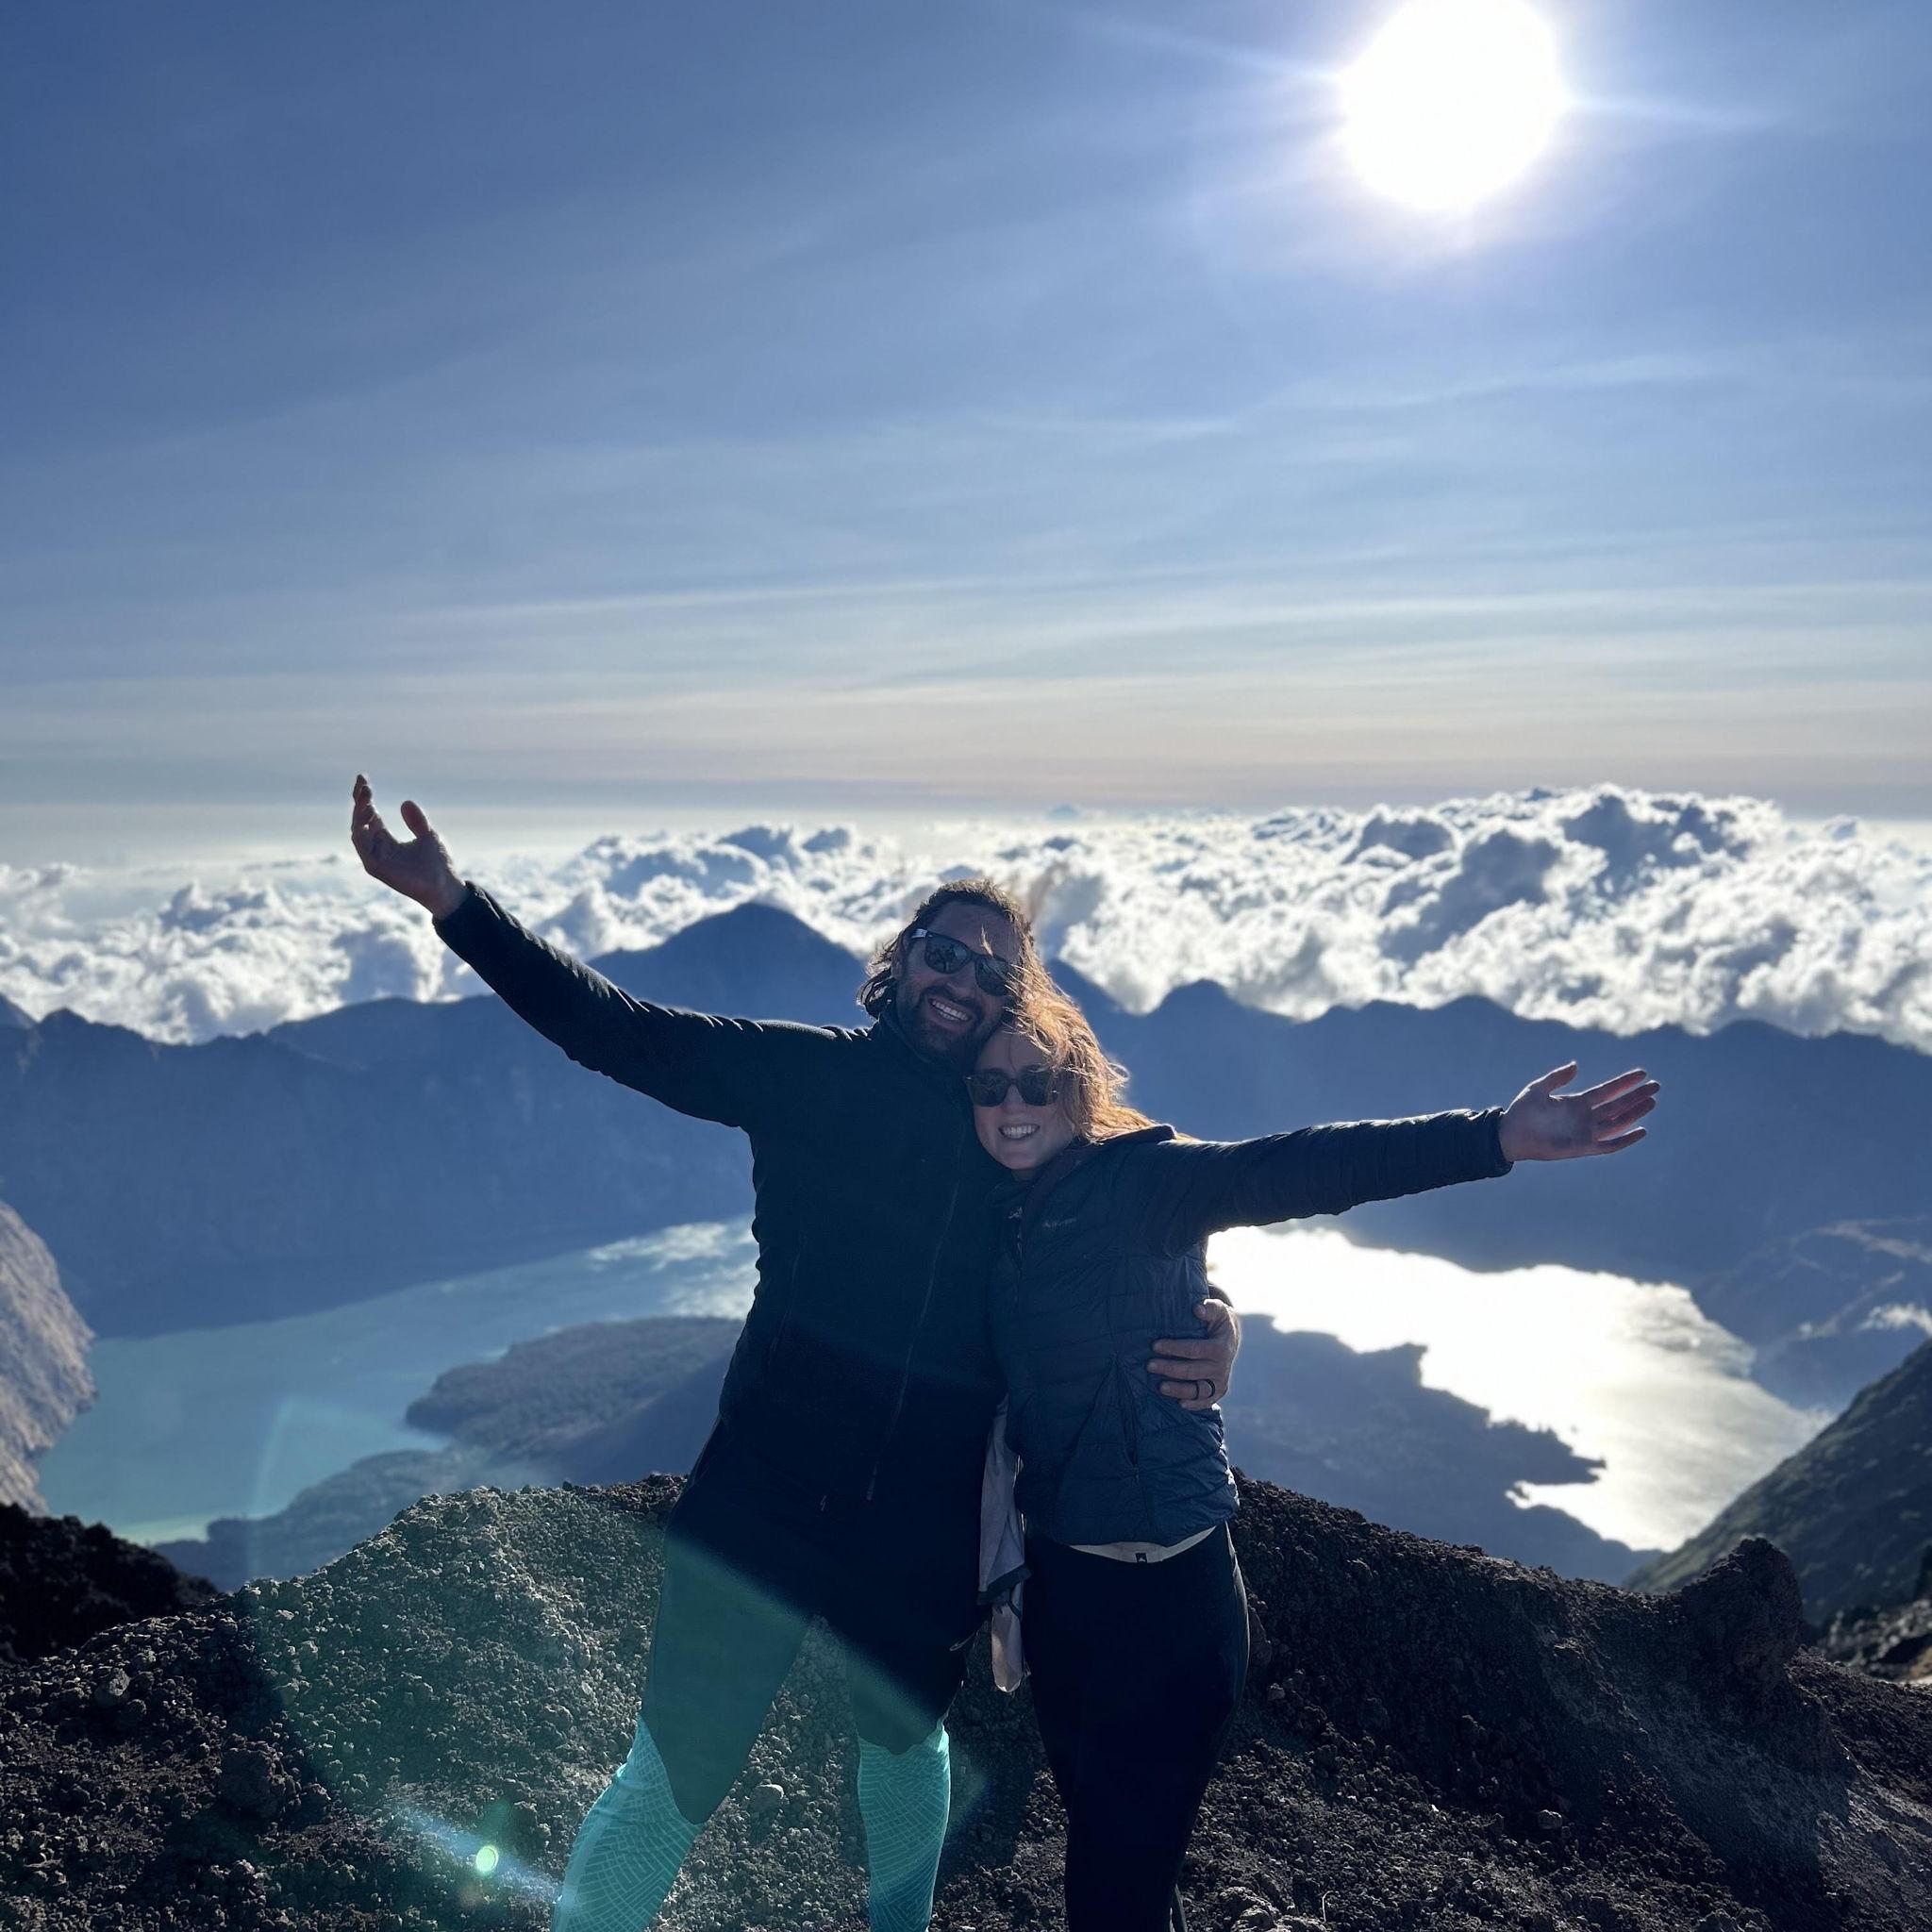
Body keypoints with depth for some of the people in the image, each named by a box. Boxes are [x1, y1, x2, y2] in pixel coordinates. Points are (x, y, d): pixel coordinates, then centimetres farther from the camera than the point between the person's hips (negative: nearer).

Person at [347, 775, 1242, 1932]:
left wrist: (1211, 1333, -17)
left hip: (928, 1533, 3)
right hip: (765, 1496, -3)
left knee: (907, 1741, 26)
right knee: (674, 1772, 1)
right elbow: (617, 1030, -10)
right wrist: (452, 899, -18)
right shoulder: (813, 1075, -5)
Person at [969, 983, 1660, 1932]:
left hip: (1162, 1587, -7)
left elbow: (1288, 1169, -29)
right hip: (1059, 1577, 7)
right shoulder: (1001, 1220, 5)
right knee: (1098, 1843, 23)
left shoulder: (1142, 1178, -14)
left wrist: (1494, 1138, -40)